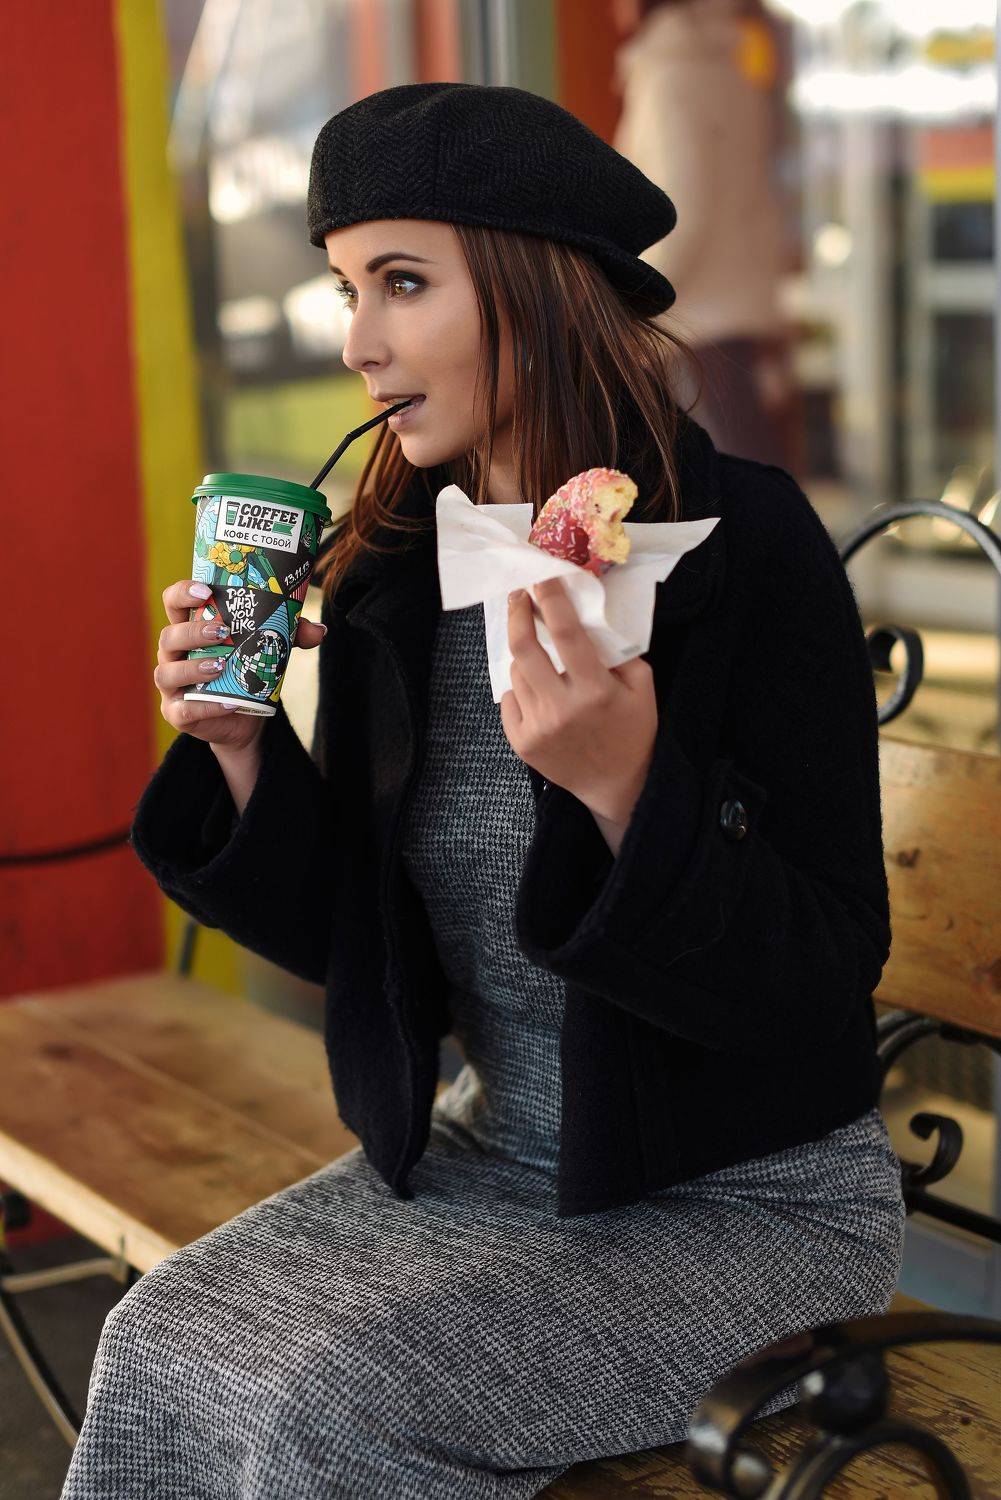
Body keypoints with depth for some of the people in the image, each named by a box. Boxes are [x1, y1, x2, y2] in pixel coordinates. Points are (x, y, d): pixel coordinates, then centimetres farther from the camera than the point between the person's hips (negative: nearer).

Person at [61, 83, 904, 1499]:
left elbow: (824, 978, -17)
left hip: (754, 1205, -5)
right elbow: (362, 944, 7)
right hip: (491, 1156, 6)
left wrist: (628, 789, -33)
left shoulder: (743, 538, -17)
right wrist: (242, 750, -9)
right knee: (161, 1341, -15)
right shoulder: (395, 571, 1)